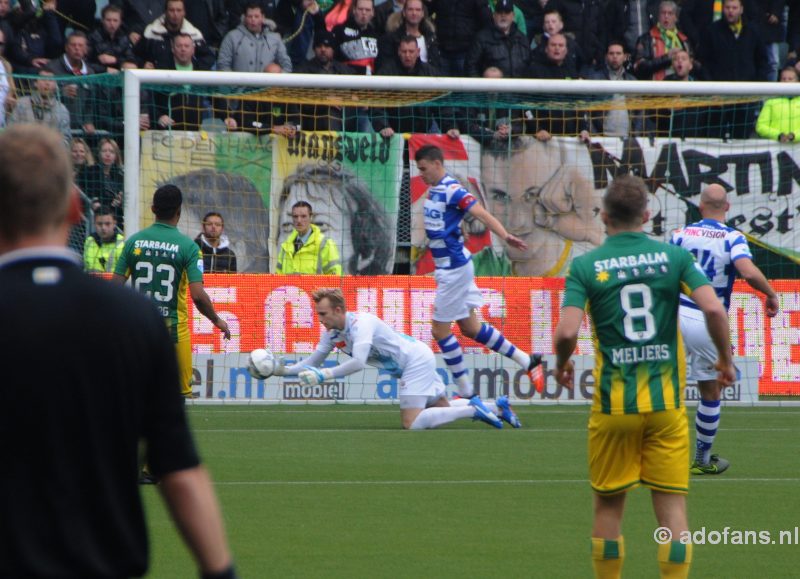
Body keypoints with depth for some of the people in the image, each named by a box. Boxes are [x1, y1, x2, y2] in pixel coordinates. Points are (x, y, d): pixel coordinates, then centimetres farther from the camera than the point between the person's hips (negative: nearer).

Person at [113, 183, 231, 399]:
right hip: (174, 330, -3)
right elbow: (198, 295, -15)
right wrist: (217, 321, 1)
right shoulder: (187, 246, -9)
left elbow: (116, 286, 0)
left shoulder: (134, 241, 1)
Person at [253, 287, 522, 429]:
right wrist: (283, 370, -7)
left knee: (412, 423, -18)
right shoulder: (332, 333, 2)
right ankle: (496, 406, 24)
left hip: (417, 360, -10)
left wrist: (325, 375, -37)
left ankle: (474, 409, -12)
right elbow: (312, 363, 7)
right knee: (442, 409, 18)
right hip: (415, 363, 10)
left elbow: (358, 363, -37)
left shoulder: (361, 324, -26)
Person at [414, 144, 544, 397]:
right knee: (470, 328, 15)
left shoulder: (452, 191, -19)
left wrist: (505, 236, -44)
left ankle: (465, 392, 6)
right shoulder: (434, 190, 8)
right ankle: (527, 361, 22)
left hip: (454, 268, -9)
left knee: (440, 330, -3)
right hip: (448, 267, 9)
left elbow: (482, 214, -31)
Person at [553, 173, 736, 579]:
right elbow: (713, 308, -12)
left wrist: (561, 364, 7)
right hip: (667, 401, 0)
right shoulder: (673, 257, 0)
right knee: (673, 508, 2)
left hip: (613, 404, 0)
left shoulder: (585, 266, -3)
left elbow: (567, 332, -14)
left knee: (608, 506, 13)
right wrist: (725, 359, 4)